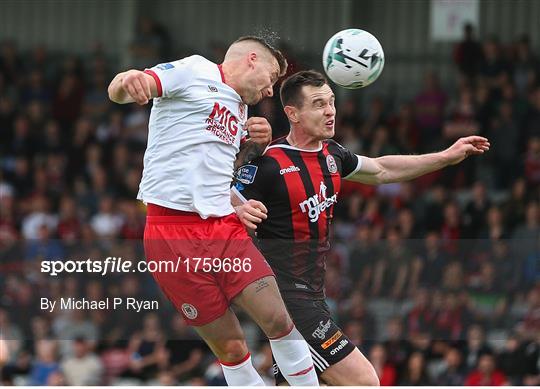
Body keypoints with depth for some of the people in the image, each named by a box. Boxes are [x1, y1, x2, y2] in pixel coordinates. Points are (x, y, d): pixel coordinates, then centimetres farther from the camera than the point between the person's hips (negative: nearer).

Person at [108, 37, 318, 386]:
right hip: (174, 233, -7)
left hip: (225, 226, 7)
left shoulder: (239, 108, 22)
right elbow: (118, 91, -12)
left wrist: (258, 143, 14)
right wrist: (126, 82, -38)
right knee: (230, 346, -4)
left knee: (278, 319, -8)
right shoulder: (195, 71, 0)